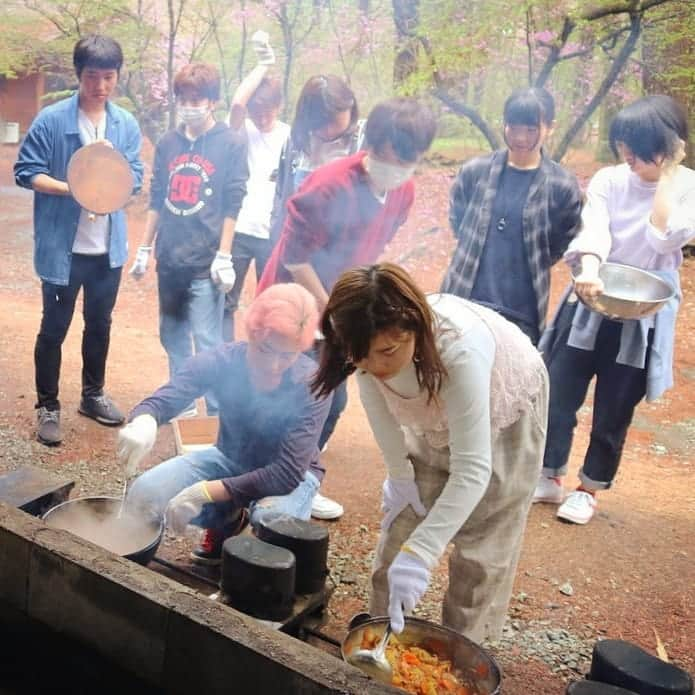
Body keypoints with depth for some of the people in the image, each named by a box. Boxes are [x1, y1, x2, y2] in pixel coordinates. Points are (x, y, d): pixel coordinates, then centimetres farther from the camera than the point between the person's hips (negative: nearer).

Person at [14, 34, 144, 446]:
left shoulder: (127, 125, 3)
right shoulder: (51, 120, -9)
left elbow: (135, 179, 0)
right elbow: (26, 172, -9)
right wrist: (69, 187, -23)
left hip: (109, 246, 4)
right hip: (62, 246, -4)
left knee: (100, 324, 17)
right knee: (54, 328, 6)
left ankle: (93, 394, 35)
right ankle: (48, 406, 20)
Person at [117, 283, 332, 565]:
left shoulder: (312, 386, -28)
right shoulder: (223, 360, -22)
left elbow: (287, 473, -32)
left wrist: (205, 492, -37)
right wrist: (143, 422, -56)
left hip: (290, 474, -3)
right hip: (230, 460, 3)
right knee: (145, 494, -18)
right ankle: (227, 519, 9)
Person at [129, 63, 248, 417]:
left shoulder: (231, 143, -3)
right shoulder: (168, 143, 10)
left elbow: (232, 204, -5)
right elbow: (156, 199, 14)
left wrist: (223, 256, -10)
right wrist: (144, 248, 12)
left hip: (204, 261, -5)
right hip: (168, 258, 5)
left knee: (207, 342, -4)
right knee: (172, 338, 13)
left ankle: (216, 415, 8)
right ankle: (181, 405, 28)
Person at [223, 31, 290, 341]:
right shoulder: (242, 130, 1)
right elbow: (237, 103, -21)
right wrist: (263, 65, -13)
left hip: (274, 235, 0)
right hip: (237, 231, 0)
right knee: (225, 302, 7)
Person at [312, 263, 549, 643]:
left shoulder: (459, 351, -46)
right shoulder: (372, 343, -31)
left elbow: (472, 470, -44)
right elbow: (379, 405, -10)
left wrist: (419, 554, -49)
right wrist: (399, 472, -6)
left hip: (505, 409, -4)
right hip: (436, 415, 5)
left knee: (482, 544, -2)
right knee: (403, 518, 7)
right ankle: (383, 630, 25)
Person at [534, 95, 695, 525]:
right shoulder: (609, 180, -1)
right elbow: (593, 229, -17)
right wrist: (588, 271, -37)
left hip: (642, 315, -2)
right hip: (590, 305, 2)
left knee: (614, 411, 8)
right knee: (557, 396, 6)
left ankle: (590, 489, 29)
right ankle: (550, 478, 27)